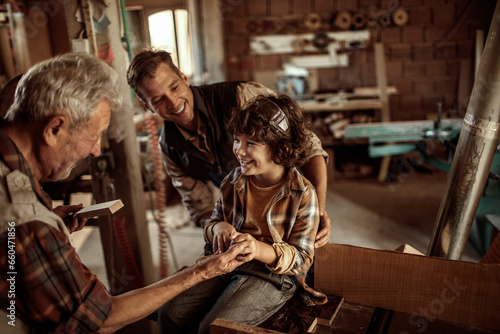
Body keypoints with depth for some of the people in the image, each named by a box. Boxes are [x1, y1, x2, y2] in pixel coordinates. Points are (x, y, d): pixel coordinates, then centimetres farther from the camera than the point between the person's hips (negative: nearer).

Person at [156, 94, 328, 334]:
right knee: (169, 315, -10)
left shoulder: (302, 194, -12)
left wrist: (259, 249, -29)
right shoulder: (234, 180, 3)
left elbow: (302, 258, -11)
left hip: (272, 275, -5)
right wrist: (218, 228, -13)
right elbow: (213, 221, 14)